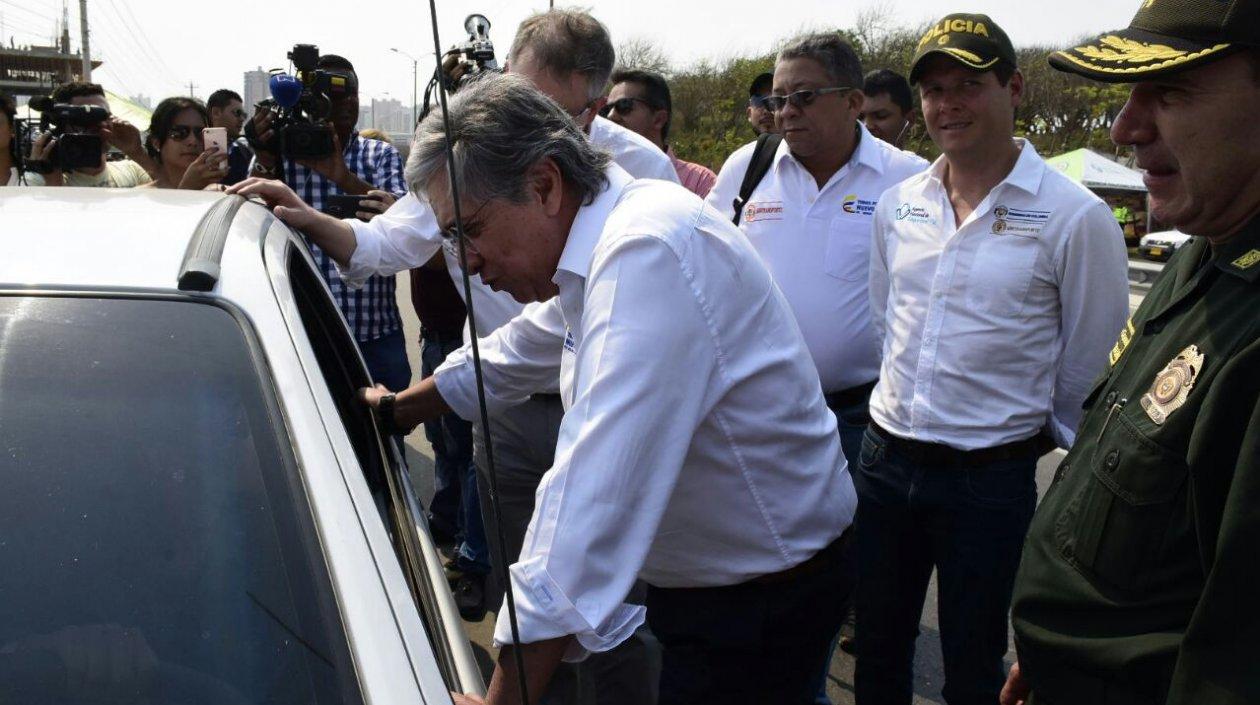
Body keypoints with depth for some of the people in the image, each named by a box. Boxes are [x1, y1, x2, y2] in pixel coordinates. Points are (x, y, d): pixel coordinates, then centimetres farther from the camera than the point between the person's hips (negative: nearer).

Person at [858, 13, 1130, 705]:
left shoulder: (1075, 217, -13)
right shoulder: (897, 204, 3)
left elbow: (1088, 369, -5)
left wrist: (1037, 437, 4)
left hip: (991, 481, -4)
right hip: (885, 459, 5)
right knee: (877, 648, 19)